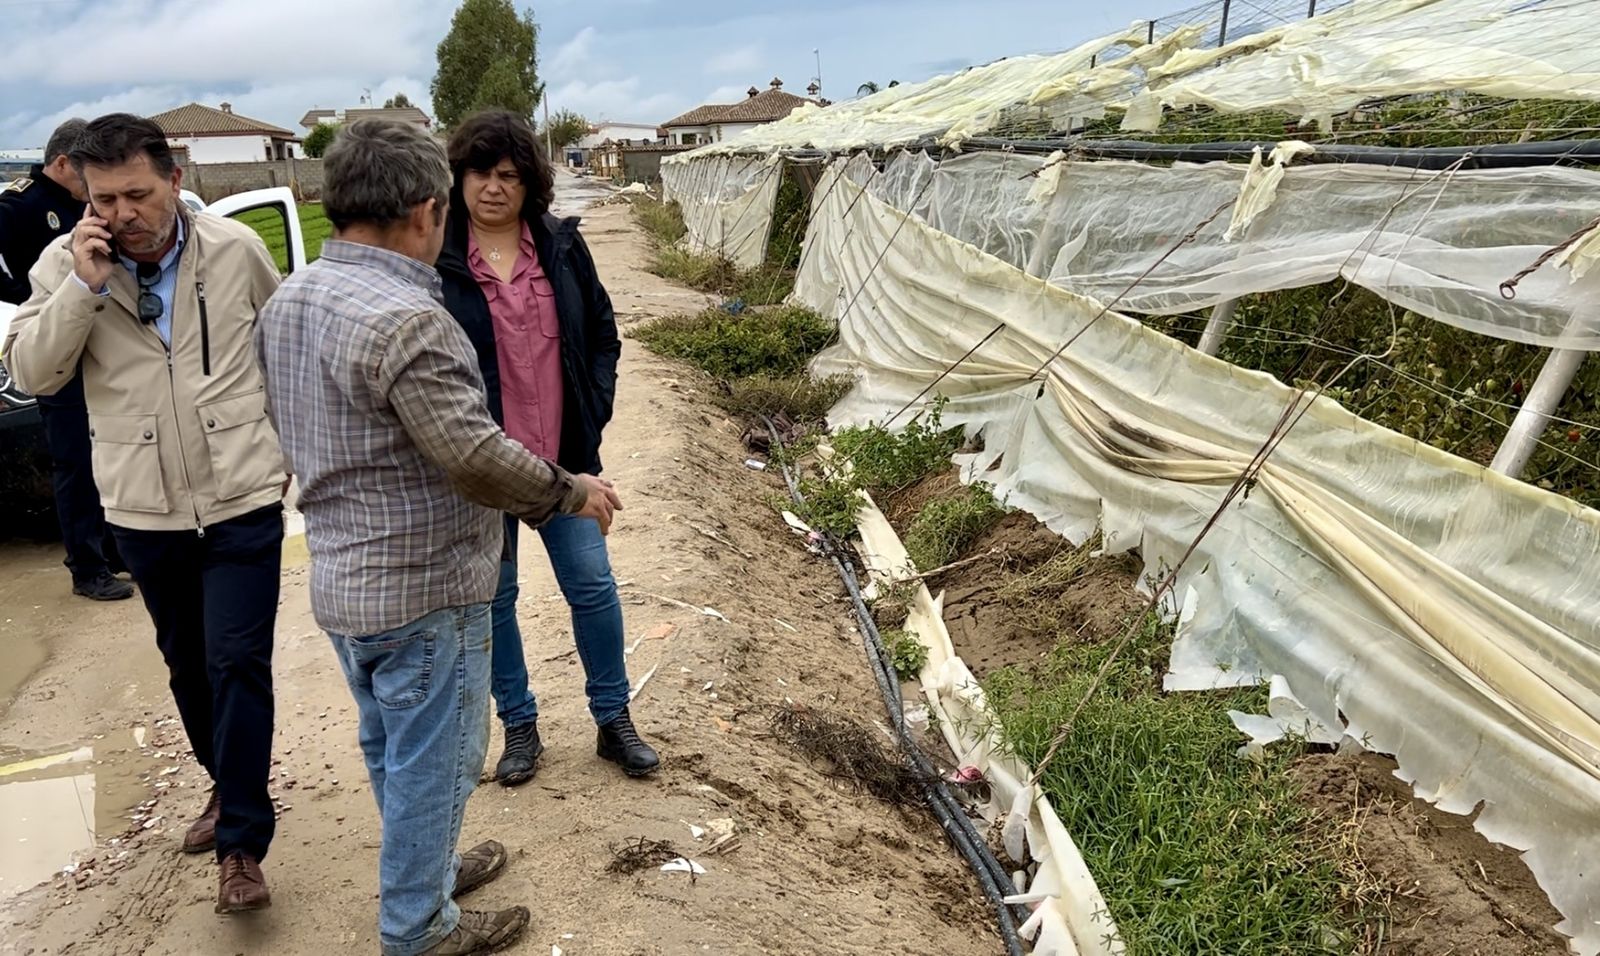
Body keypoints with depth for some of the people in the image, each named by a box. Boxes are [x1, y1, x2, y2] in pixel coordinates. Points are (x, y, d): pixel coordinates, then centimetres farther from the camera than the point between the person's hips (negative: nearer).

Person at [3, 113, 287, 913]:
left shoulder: (235, 248, -7)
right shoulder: (66, 264, -3)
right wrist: (85, 285, -20)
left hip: (242, 498, -2)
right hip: (142, 508, 3)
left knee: (238, 661, -4)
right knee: (187, 662, 17)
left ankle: (241, 845, 6)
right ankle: (227, 786, 39)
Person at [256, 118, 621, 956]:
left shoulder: (287, 300, 4)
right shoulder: (404, 318, -26)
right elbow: (474, 454, -27)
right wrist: (573, 492, -14)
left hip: (340, 579, 9)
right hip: (421, 587, -9)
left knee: (391, 750, 24)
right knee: (431, 761, 9)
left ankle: (421, 867, 44)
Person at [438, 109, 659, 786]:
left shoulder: (561, 245, 2)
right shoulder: (435, 257, -9)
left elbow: (601, 332, 10)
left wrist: (595, 412, 2)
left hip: (564, 456, 3)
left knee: (593, 586, 7)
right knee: (494, 597, 11)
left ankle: (613, 720, 25)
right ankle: (519, 725, 30)